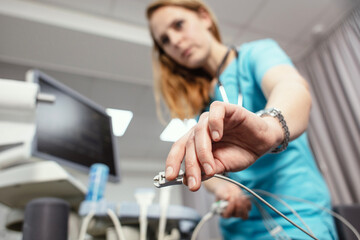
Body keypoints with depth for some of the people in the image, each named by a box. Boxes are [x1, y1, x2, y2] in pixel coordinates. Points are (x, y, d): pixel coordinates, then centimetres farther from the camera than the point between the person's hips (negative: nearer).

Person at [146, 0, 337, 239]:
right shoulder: (199, 102, 11)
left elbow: (295, 89, -24)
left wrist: (269, 125, -45)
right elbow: (202, 167, 4)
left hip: (295, 215, -4)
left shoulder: (257, 52, -2)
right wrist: (219, 186, -18)